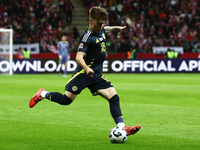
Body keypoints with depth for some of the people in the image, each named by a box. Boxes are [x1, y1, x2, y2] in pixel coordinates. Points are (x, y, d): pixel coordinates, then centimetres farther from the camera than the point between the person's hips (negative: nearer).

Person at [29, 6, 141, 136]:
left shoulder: (101, 30, 9)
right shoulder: (87, 37, -17)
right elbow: (79, 57, -27)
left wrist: (115, 28, 48)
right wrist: (87, 68, -44)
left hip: (97, 76, 7)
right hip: (84, 73, -7)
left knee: (114, 97, -9)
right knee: (66, 100, -9)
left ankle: (121, 127, -15)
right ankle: (42, 94, 17)